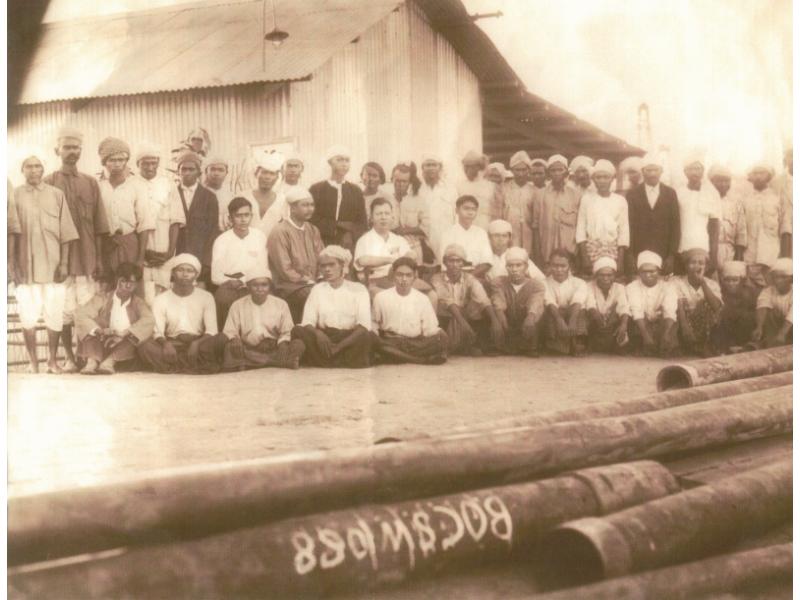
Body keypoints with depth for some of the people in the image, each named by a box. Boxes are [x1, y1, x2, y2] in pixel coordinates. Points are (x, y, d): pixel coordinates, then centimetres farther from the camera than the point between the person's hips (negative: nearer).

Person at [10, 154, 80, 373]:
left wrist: (64, 263, -2)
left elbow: (66, 233, 5)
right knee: (28, 314, -2)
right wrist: (15, 265, -7)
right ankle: (33, 361, 7)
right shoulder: (15, 195, 6)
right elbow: (13, 230, 1)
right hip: (26, 263, 0)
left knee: (55, 313, -2)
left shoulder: (56, 194, 7)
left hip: (53, 263, 0)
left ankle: (53, 360, 10)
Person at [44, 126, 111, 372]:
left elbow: (98, 226, 9)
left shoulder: (90, 183, 11)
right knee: (64, 310, -2)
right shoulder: (49, 183, 5)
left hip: (86, 257, 2)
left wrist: (99, 259, 4)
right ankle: (69, 358, 6)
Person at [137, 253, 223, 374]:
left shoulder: (206, 297, 4)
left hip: (198, 343, -1)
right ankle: (195, 369, -31)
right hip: (171, 345, 1)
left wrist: (196, 343, -26)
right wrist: (165, 343, -27)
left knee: (218, 343, -33)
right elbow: (157, 332, -2)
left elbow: (212, 331, -5)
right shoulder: (161, 299, 6)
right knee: (144, 347, -30)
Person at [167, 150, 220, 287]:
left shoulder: (209, 197, 6)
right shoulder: (172, 194, 6)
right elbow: (174, 224, 0)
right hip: (178, 257, 0)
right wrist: (170, 255, -11)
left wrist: (206, 262, -5)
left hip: (201, 258, 0)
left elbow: (213, 231, 3)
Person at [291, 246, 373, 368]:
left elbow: (364, 325, -8)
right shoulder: (317, 289, 11)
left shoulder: (358, 289, 4)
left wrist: (340, 346, -21)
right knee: (298, 331, -25)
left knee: (366, 336, -33)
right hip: (324, 339, 2)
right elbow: (307, 322, 1)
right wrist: (318, 334, -23)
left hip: (350, 340, -2)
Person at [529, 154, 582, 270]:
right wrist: (536, 251, 1)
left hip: (570, 249, 0)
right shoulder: (541, 196, 5)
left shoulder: (575, 194, 5)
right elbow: (535, 225, 5)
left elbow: (579, 223, 7)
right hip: (547, 250, 0)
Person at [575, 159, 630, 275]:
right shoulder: (586, 199, 4)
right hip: (592, 249, 0)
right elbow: (581, 228, 3)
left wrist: (620, 261, -4)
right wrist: (584, 257, -5)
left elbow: (623, 231, 3)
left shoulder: (620, 201, 4)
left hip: (613, 250, 0)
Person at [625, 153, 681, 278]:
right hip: (638, 254, -1)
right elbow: (628, 225, 2)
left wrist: (672, 255, -2)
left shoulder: (670, 194, 9)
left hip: (664, 256, 1)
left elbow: (675, 225, 6)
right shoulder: (632, 194, 6)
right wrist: (630, 256, -6)